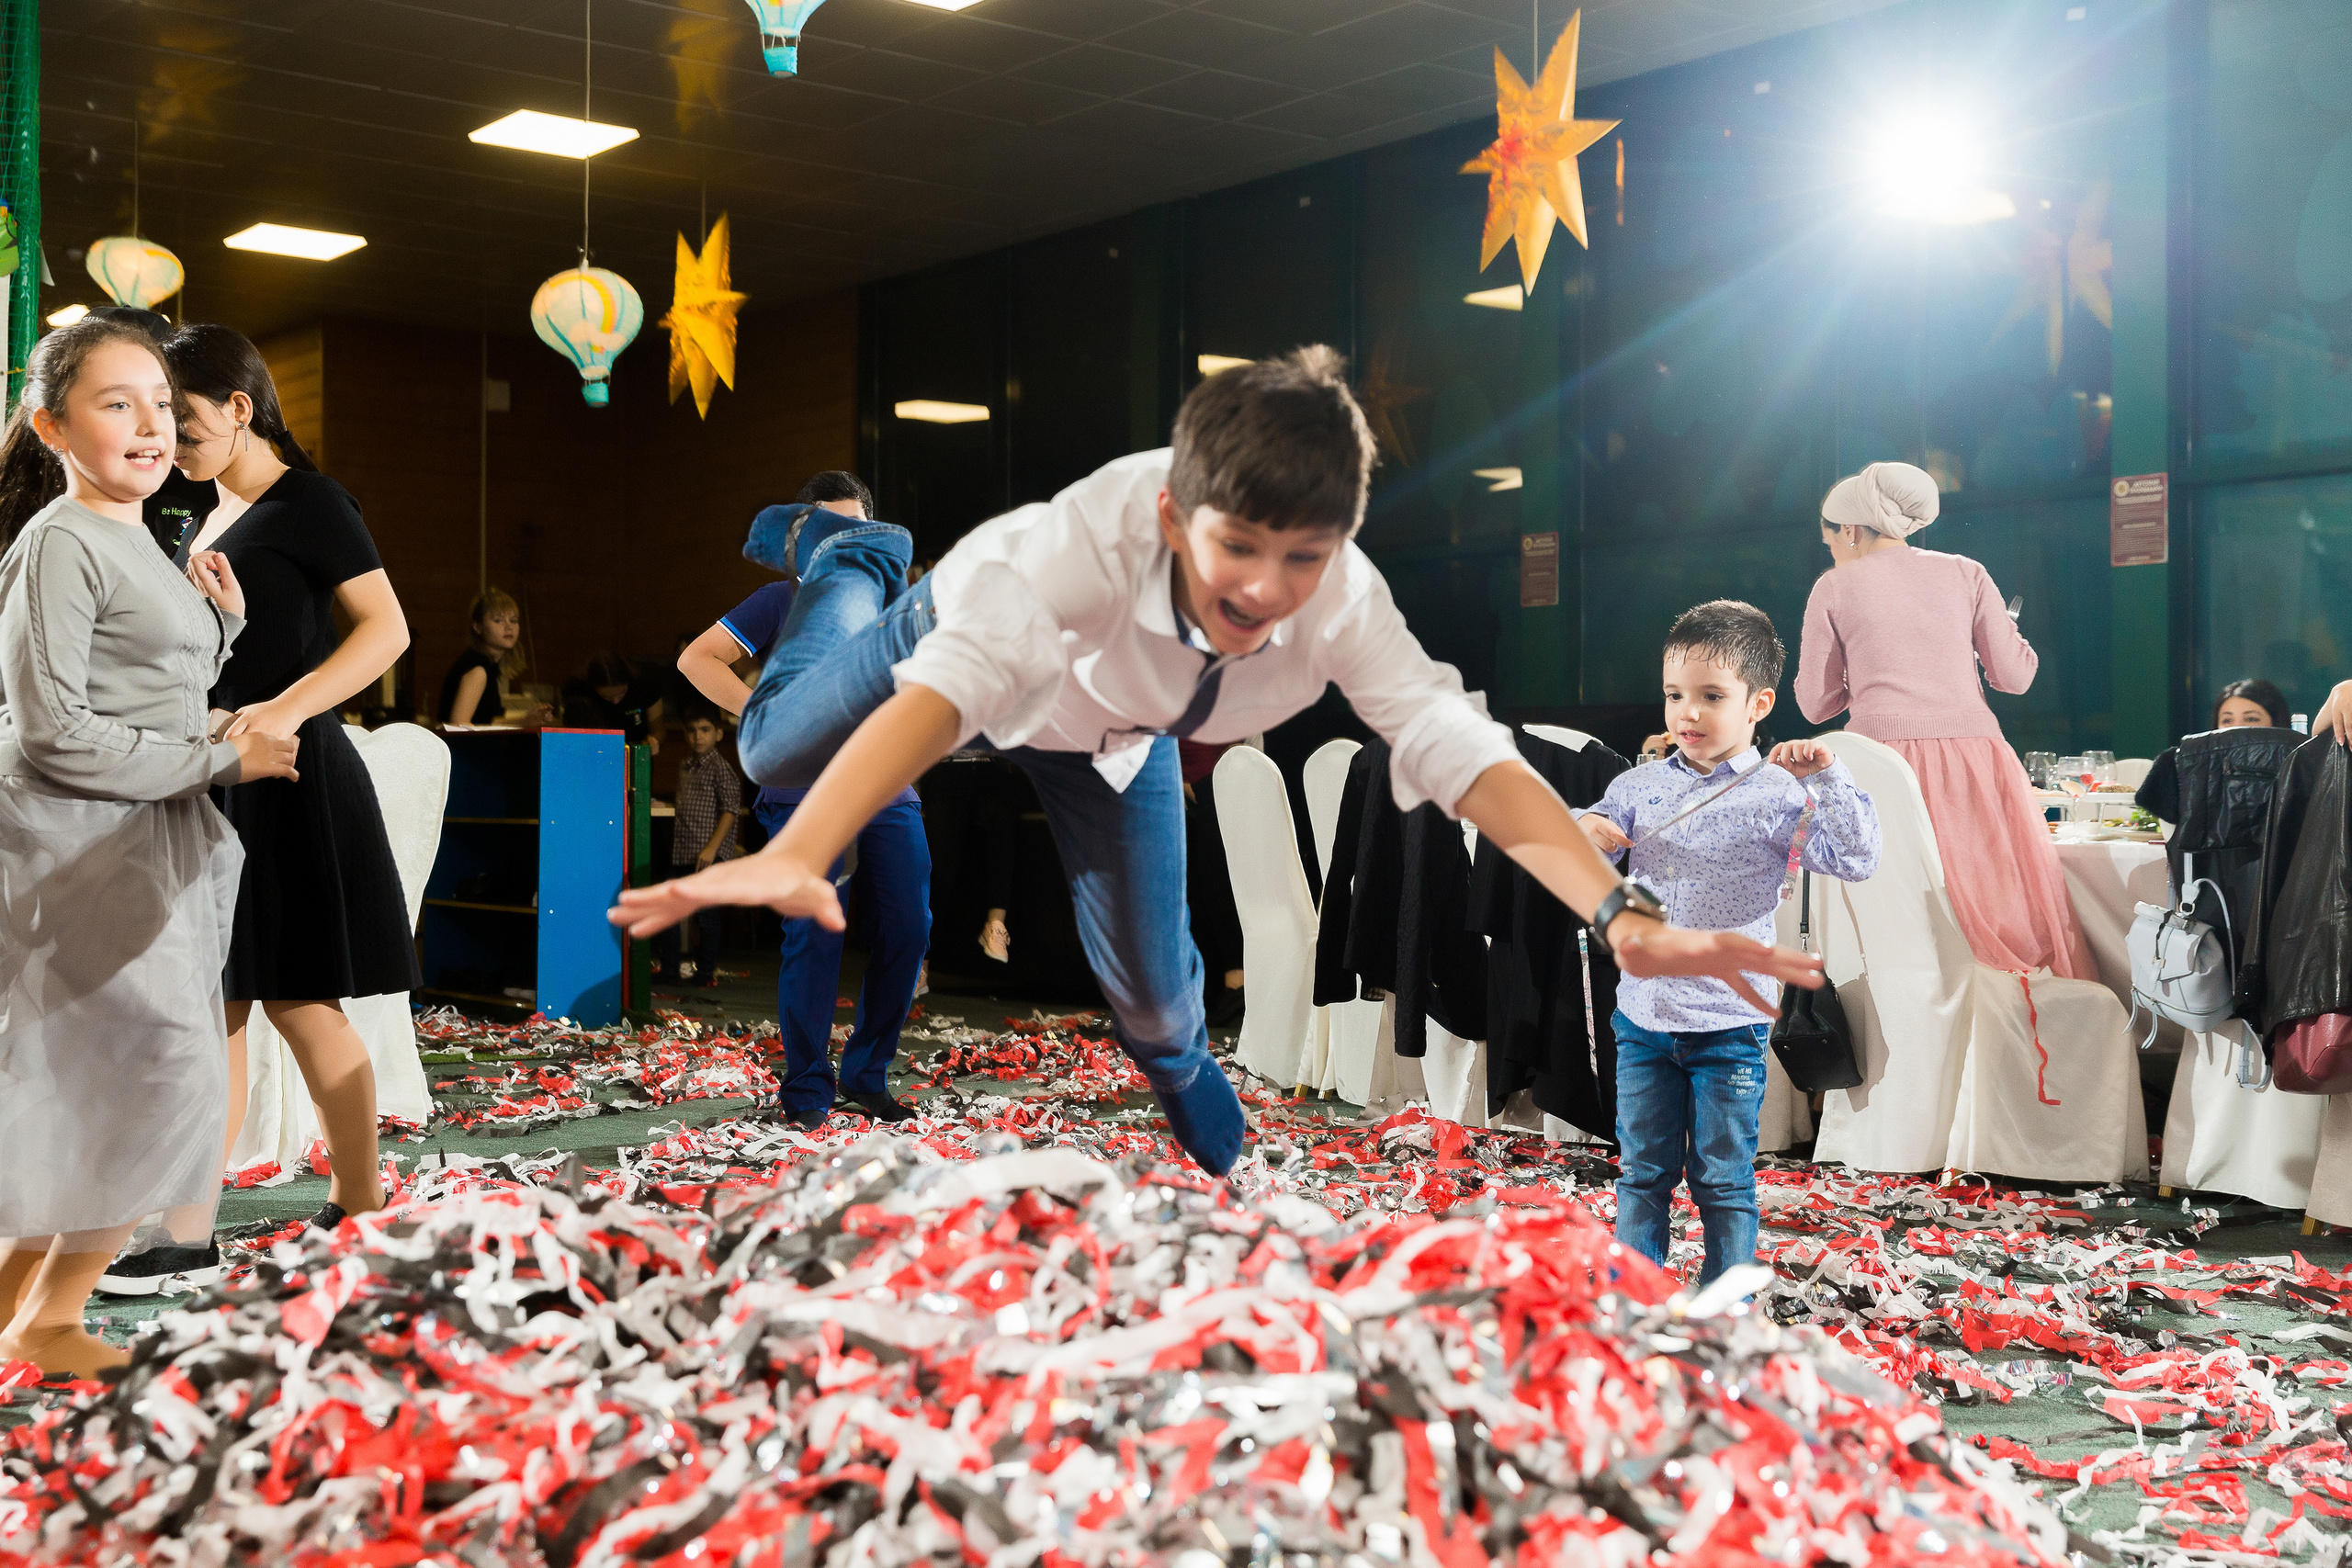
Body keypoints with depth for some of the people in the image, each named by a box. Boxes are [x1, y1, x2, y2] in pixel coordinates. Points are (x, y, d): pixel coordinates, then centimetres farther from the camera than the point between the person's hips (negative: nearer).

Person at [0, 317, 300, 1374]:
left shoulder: (140, 545, 16)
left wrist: (223, 625, 7)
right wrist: (221, 761, -15)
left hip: (144, 844, 9)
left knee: (98, 1086, 11)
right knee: (167, 1066, -12)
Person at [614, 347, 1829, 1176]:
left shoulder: (1343, 605, -38)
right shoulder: (1089, 539, -49)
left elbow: (1463, 751, -44)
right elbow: (951, 686, -62)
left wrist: (1625, 914, -58)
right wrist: (797, 861, -78)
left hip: (1112, 730, 2)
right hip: (978, 633, -2)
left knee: (1152, 993, 5)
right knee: (778, 755, 18)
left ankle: (1185, 1078, 45)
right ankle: (847, 561, 44)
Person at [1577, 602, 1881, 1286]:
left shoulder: (1776, 795, -9)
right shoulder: (1640, 785, 4)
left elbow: (1855, 859, -16)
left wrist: (1827, 776, -23)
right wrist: (1584, 830, -13)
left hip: (1728, 1024, -4)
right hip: (1642, 1016, 4)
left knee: (1722, 1179, 7)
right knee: (1642, 1172, 14)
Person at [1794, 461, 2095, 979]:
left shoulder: (1834, 588, 7)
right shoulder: (1966, 573, 12)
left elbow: (1816, 703, 9)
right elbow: (2015, 675, 9)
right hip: (1976, 760, 2)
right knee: (2010, 911, 4)